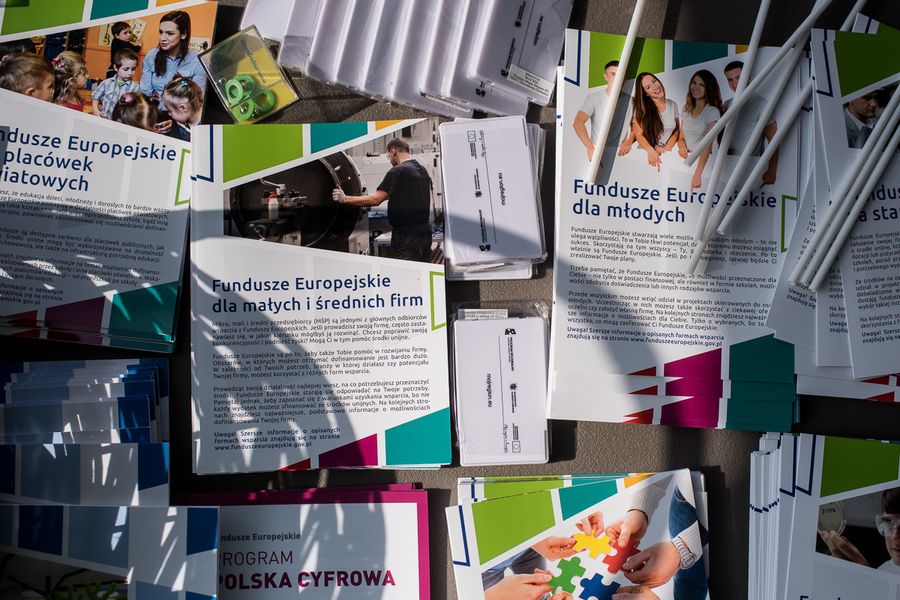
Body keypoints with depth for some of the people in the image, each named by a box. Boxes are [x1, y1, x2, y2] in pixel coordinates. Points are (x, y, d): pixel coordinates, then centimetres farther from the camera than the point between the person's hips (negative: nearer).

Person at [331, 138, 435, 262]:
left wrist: (345, 199, -13)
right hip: (425, 232, 8)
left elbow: (375, 199, -18)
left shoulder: (397, 172, -13)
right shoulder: (423, 170, 12)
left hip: (406, 235, -8)